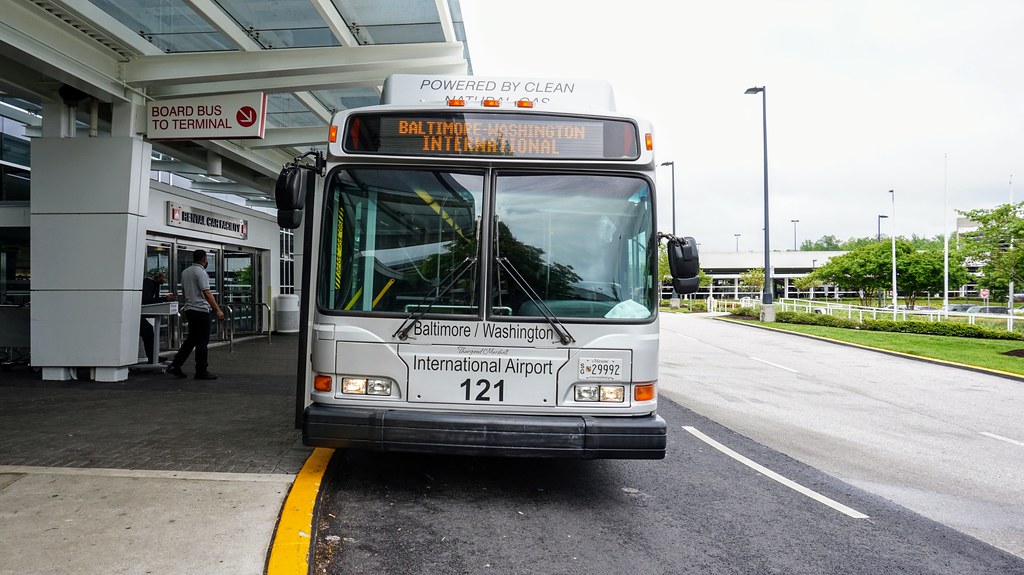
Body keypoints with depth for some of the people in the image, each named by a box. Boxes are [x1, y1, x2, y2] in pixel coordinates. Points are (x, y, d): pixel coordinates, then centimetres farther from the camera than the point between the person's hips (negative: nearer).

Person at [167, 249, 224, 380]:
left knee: (191, 339, 17)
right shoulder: (201, 272, -15)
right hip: (200, 310, -9)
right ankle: (201, 371, 1)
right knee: (202, 342, -3)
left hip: (189, 309, 9)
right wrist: (217, 310, -21)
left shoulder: (185, 272, 13)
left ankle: (175, 365, 11)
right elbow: (207, 293, -21)